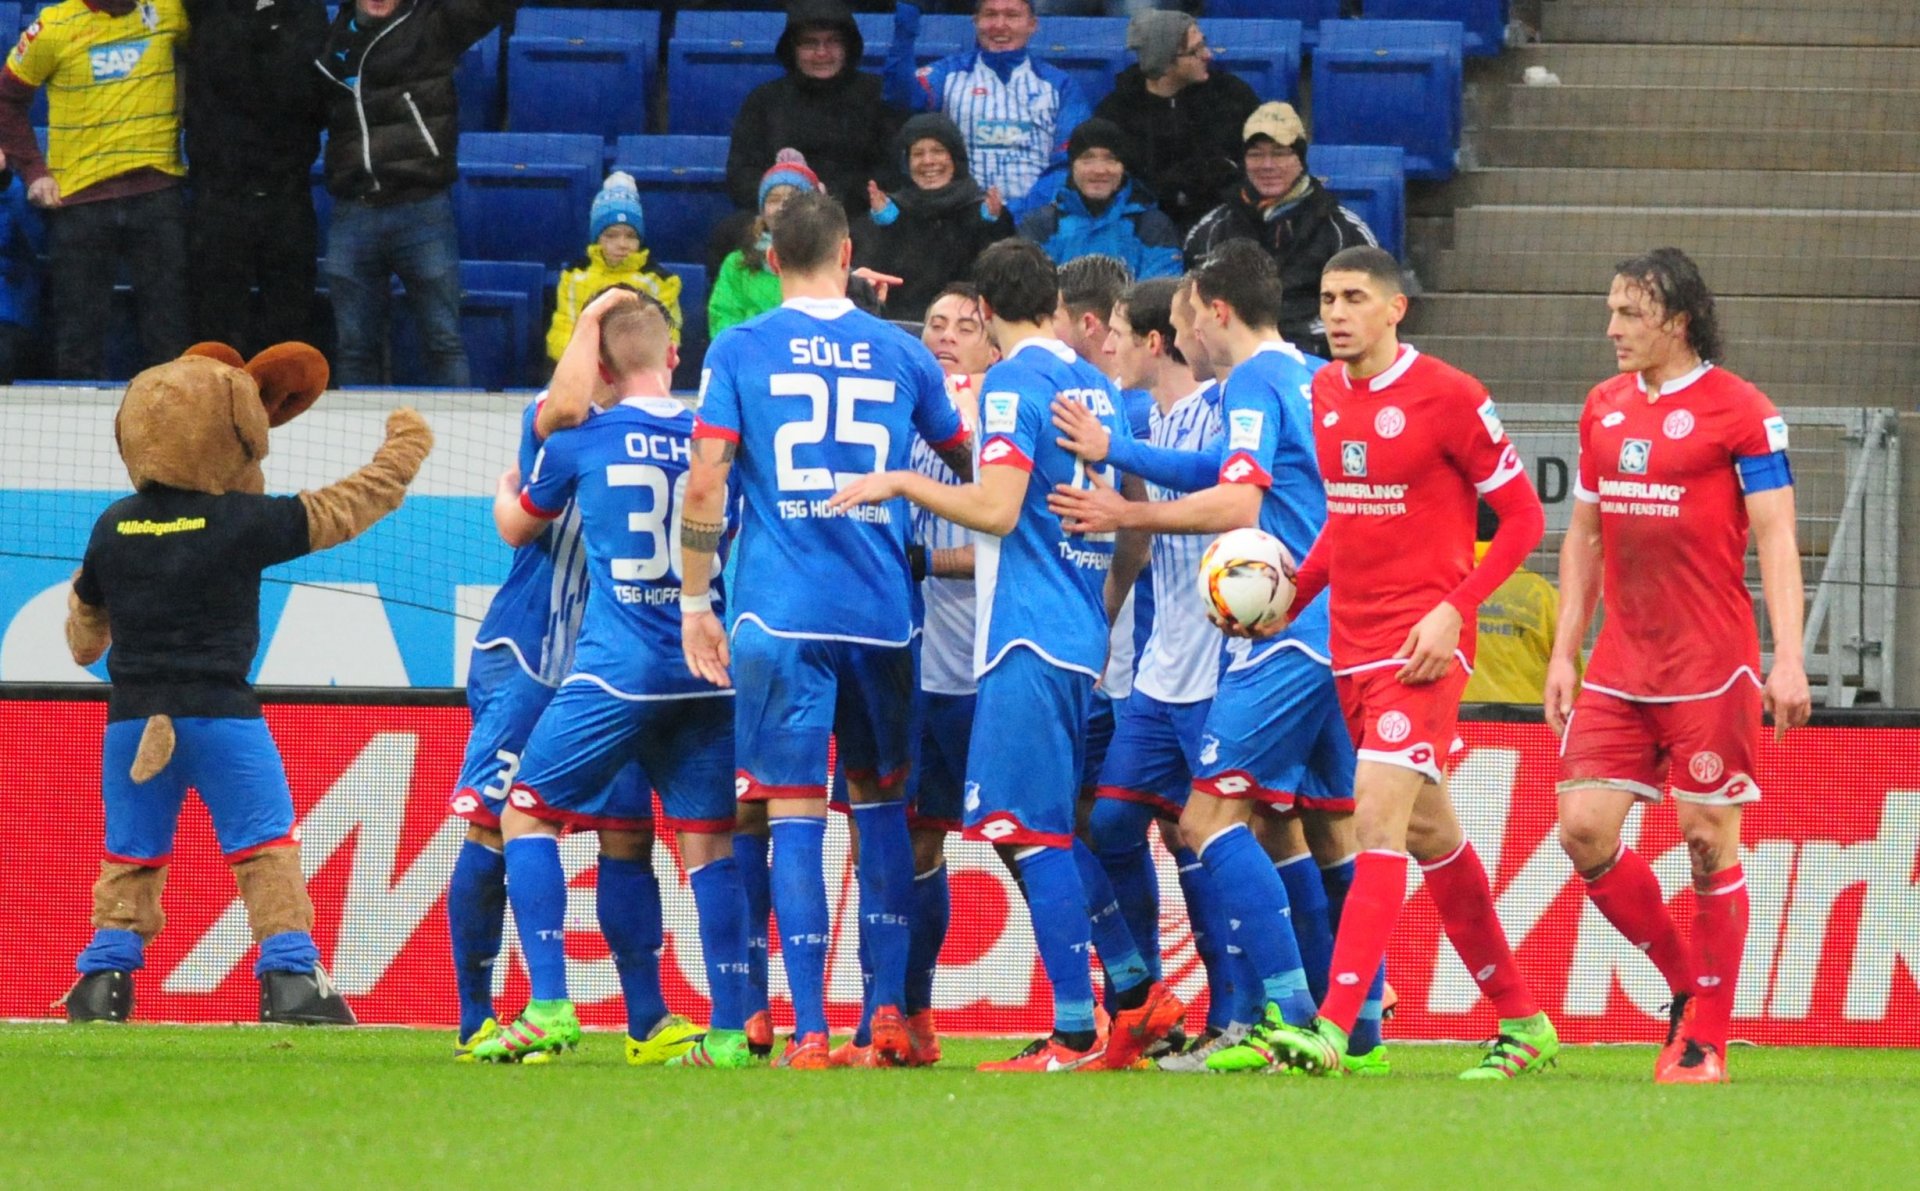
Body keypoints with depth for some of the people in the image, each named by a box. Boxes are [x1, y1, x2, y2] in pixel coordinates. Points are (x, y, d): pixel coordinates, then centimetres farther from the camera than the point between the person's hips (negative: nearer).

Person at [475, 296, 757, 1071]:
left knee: (527, 813, 8)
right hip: (708, 670, 3)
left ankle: (549, 1008, -5)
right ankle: (728, 1029, -3)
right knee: (707, 842, 6)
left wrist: (504, 493, 40)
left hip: (616, 670, -3)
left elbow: (518, 529, 18)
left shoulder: (581, 442, 0)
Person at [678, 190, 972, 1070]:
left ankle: (808, 1030, -7)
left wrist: (695, 603, 3)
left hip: (780, 613, -2)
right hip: (883, 613, 2)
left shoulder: (739, 351, 2)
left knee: (795, 813, -2)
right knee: (880, 798, 15)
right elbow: (965, 464, 23)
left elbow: (704, 483, -5)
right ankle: (889, 1010, 8)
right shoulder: (900, 354, 9)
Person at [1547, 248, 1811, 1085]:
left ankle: (1706, 1041, 7)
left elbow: (1775, 538, -10)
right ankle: (1686, 983, 16)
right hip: (1619, 667, 6)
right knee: (1584, 827, -3)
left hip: (1710, 669, -6)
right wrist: (1564, 652, 14)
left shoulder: (1739, 412, -7)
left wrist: (1788, 658, -18)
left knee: (1709, 839, -2)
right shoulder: (1604, 408, 11)